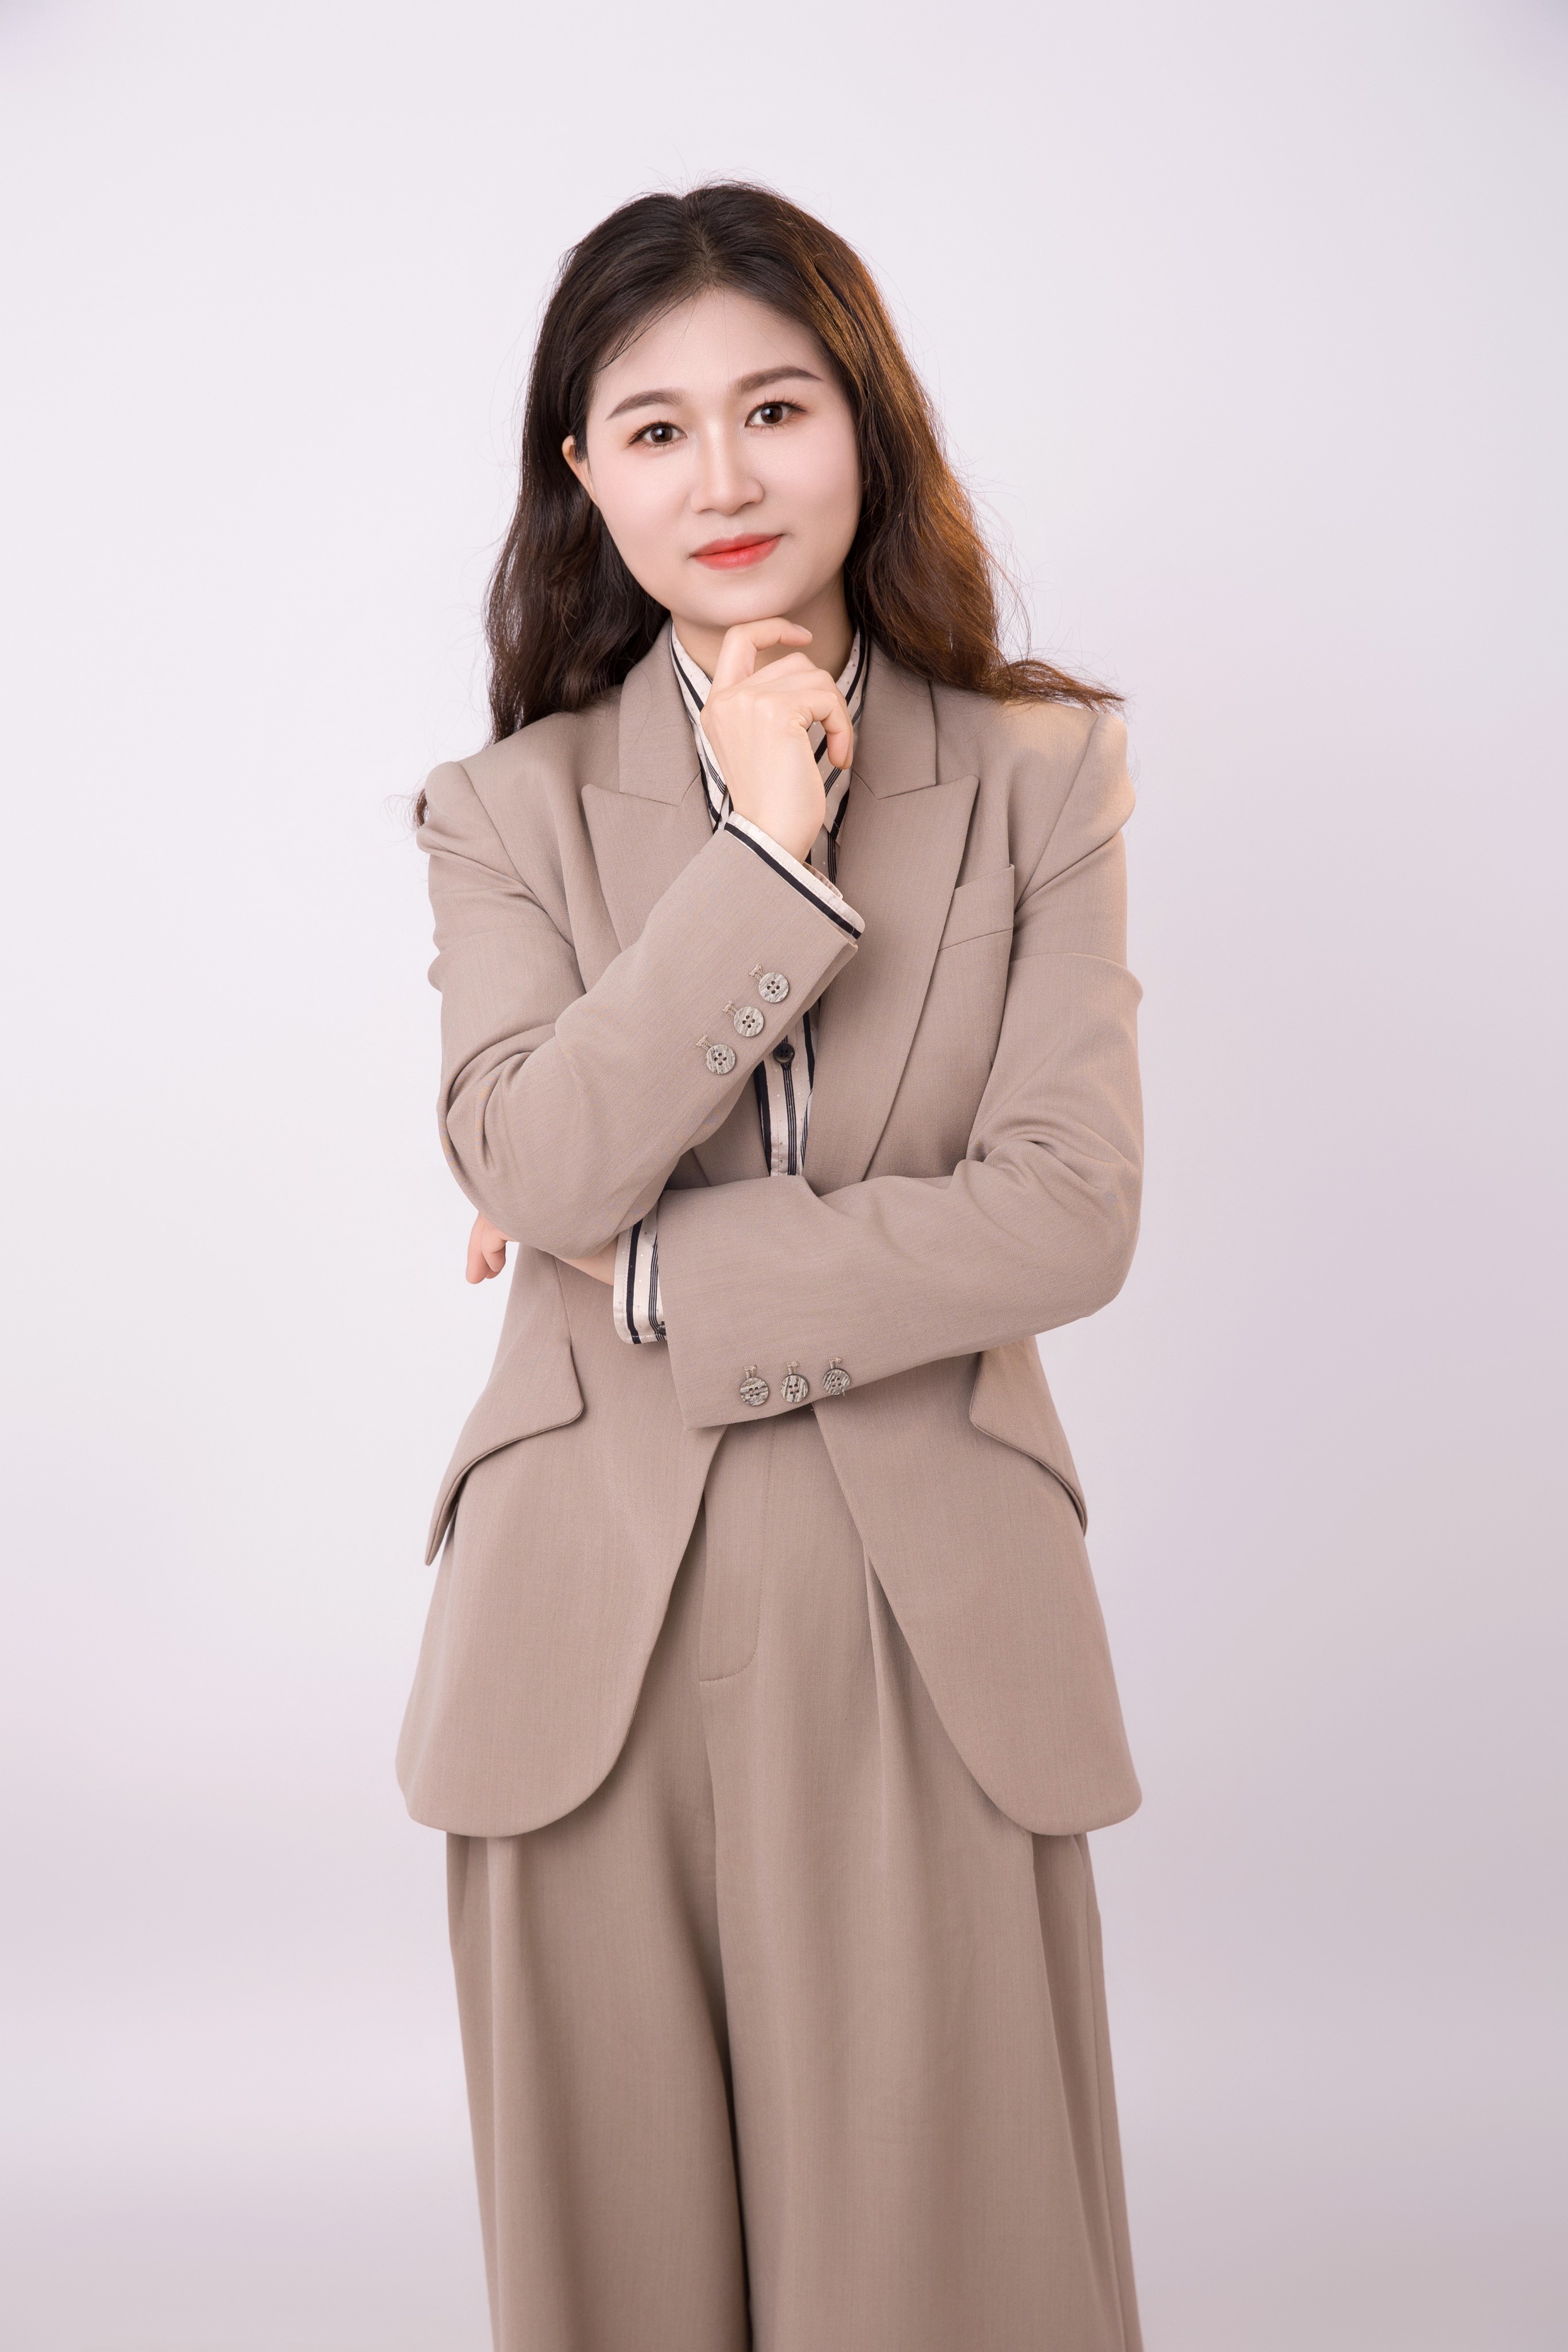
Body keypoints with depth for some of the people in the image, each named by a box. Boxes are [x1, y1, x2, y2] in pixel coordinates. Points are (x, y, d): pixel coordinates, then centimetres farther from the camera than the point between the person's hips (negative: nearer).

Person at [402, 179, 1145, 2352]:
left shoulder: (1043, 775, 2)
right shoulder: (509, 808, 4)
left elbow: (1069, 1213, -8)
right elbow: (535, 1170, -12)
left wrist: (660, 1274, -10)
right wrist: (770, 851, -13)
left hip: (927, 1631, -1)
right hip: (595, 1639, 1)